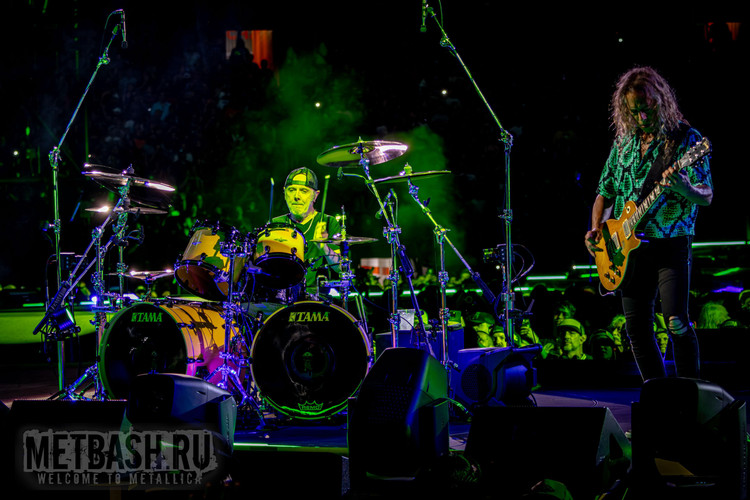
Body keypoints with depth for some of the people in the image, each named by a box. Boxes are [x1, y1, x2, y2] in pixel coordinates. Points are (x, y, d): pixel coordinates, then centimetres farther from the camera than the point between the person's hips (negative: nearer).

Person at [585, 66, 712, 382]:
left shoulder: (686, 139, -5)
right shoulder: (624, 142, 11)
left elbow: (706, 197, -14)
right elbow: (604, 193, 20)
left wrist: (685, 188, -36)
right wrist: (596, 228, 3)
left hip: (671, 246, -5)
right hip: (629, 248, 5)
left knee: (677, 322, -18)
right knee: (637, 329, 6)